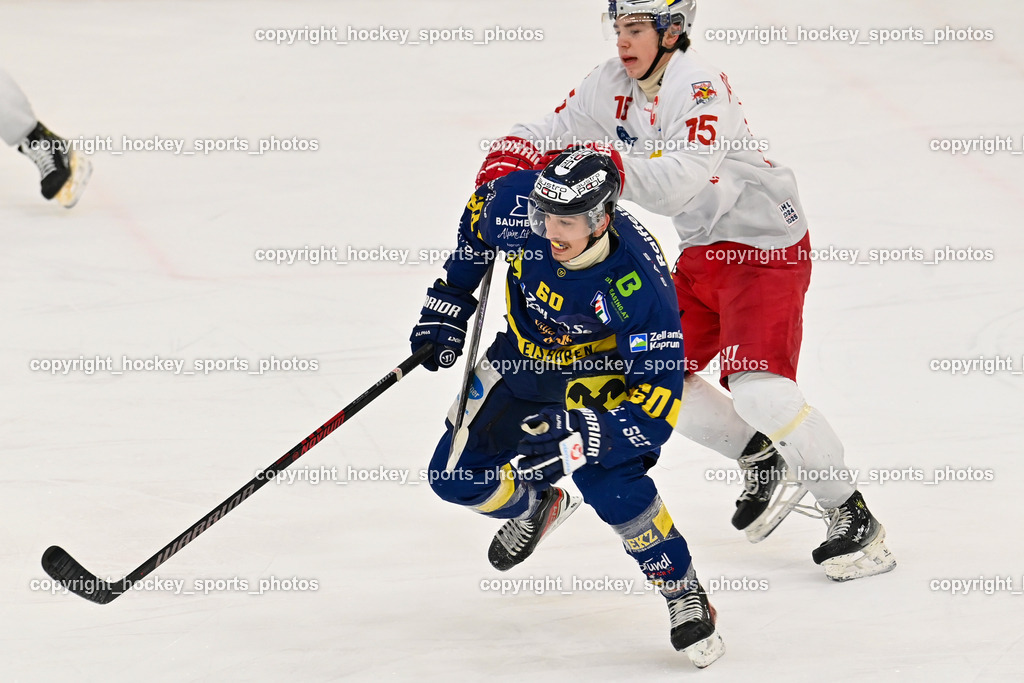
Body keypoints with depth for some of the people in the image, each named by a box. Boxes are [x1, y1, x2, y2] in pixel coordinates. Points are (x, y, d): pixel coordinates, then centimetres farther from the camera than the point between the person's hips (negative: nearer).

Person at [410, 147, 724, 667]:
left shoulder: (638, 284, -39)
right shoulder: (515, 205, -29)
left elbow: (655, 402, -38)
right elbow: (477, 220, 0)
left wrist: (580, 436, -51)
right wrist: (448, 302, 1)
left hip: (608, 368, -5)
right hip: (527, 352, 5)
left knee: (607, 481, -29)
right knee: (455, 476, 3)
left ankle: (686, 597, -9)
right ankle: (534, 507, 38)